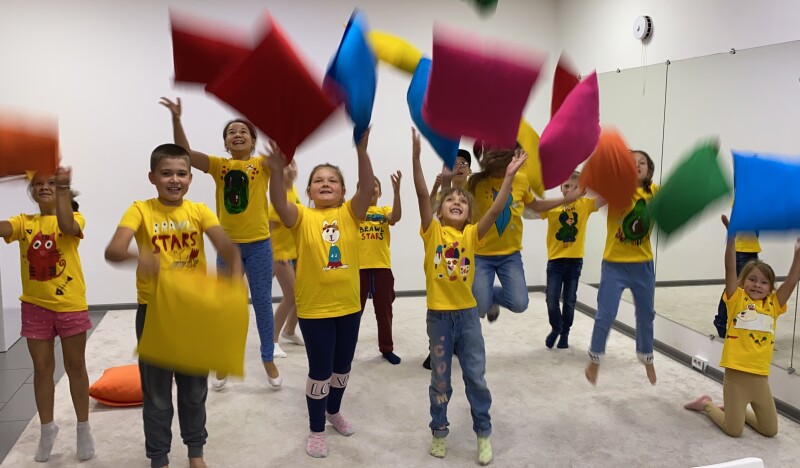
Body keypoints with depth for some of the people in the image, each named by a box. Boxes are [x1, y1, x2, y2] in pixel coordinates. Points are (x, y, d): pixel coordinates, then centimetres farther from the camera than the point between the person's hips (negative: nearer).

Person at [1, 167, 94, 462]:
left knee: (75, 366, 10)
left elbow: (66, 226, -31)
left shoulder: (75, 219, -6)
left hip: (70, 305, -3)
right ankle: (47, 428, 30)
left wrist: (64, 188, -38)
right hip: (35, 306, 3)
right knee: (42, 368, 13)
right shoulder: (24, 222, 2)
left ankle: (83, 428, 23)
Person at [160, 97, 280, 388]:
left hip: (259, 244, -2)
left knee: (262, 303, 9)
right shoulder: (219, 165, 2)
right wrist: (176, 119, -27)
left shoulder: (263, 164, -2)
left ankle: (269, 360, 24)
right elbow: (185, 152, -13)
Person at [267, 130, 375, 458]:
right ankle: (316, 430, 25)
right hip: (314, 308, -3)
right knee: (320, 371, 7)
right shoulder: (302, 217, -5)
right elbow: (279, 204, -25)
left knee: (342, 366, 20)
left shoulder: (350, 214, -1)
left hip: (348, 305, 3)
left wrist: (361, 151, -32)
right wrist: (277, 170, -42)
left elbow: (367, 188, -18)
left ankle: (334, 412, 45)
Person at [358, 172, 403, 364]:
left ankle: (387, 348, 26)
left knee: (384, 311, 12)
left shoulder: (384, 211, 7)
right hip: (359, 267, -2)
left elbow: (396, 217, -14)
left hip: (382, 267, 2)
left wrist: (396, 191, -26)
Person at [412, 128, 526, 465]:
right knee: (440, 379, 12)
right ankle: (439, 431, 29)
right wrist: (416, 157, -28)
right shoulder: (432, 231, -5)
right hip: (438, 315, -1)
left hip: (467, 314, 1)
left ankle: (483, 433, 25)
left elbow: (495, 210, -13)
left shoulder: (472, 234, 0)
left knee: (476, 377, 9)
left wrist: (509, 175, -21)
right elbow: (422, 195, -17)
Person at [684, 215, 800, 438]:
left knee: (770, 430, 12)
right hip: (736, 374, -4)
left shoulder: (773, 305, 7)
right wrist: (731, 234, -23)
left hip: (760, 377, 4)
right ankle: (707, 405, 28)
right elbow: (730, 268, -13)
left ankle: (739, 411, 36)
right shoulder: (737, 300, -3)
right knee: (733, 430, 1)